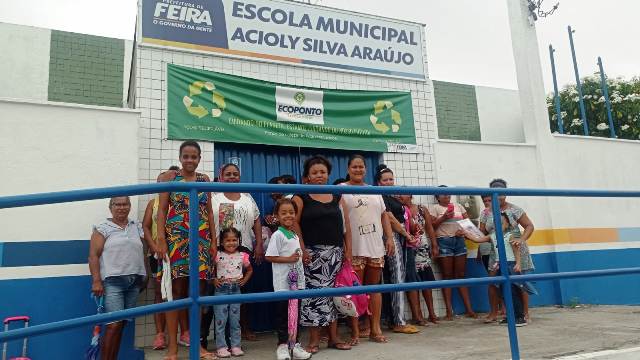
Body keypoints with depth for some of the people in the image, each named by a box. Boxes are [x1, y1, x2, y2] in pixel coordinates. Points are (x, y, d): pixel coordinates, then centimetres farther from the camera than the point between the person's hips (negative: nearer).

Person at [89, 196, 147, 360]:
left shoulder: (137, 227, 15)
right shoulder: (102, 228, 2)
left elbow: (143, 252, 15)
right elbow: (93, 256, -4)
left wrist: (144, 276, 7)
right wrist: (96, 280, -12)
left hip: (135, 282, 4)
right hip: (112, 281, -4)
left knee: (121, 324, 7)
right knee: (114, 324, -11)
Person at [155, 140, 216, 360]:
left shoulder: (204, 180, 12)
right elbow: (162, 210, -1)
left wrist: (214, 241, 8)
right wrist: (161, 240, -10)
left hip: (201, 239, 3)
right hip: (176, 239, -3)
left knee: (198, 291, 5)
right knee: (176, 291, -2)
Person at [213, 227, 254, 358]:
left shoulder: (242, 256, 2)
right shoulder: (218, 256, -6)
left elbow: (249, 270, 17)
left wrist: (244, 280, 5)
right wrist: (214, 279, -10)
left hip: (236, 289, 3)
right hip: (221, 290, -2)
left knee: (235, 320, 9)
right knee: (220, 319, 1)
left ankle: (236, 346, 17)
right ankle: (221, 347, 9)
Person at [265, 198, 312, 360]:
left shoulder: (295, 236, 12)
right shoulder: (277, 235, -11)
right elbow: (269, 256, -17)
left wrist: (301, 281, 12)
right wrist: (289, 259, -19)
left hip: (296, 282, 7)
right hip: (283, 283, -7)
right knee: (283, 313, 2)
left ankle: (294, 344, 24)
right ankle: (282, 345, 13)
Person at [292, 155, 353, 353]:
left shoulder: (337, 196, 12)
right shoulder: (301, 197, 1)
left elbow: (346, 224, 11)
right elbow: (295, 223, -6)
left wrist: (348, 250, 4)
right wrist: (302, 249, -14)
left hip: (335, 252, 4)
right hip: (312, 252, -3)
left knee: (333, 292, 8)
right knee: (313, 293, -3)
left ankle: (334, 337, 17)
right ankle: (314, 340, 6)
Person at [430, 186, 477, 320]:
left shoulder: (458, 206, 16)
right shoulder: (435, 208, 4)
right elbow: (431, 226, -4)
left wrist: (464, 230, -6)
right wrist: (443, 217, -15)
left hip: (459, 240, 4)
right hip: (444, 241, -4)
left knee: (460, 275, 6)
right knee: (447, 276, -2)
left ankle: (469, 309, 7)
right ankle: (449, 310, 1)